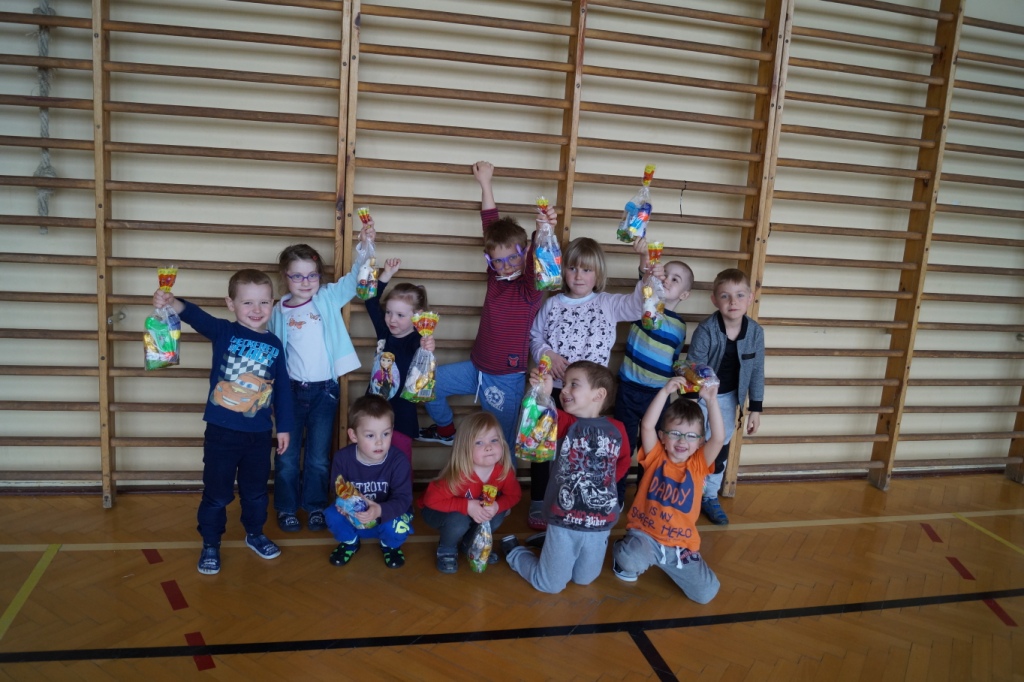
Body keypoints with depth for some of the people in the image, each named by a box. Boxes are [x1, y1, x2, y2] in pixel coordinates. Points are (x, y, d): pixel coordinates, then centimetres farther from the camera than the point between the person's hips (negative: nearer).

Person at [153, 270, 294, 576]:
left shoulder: (274, 344, -1)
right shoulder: (223, 332, -8)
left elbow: (282, 389, 5)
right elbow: (197, 316, -29)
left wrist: (284, 427, 7)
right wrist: (173, 303, -50)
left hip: (259, 434, 3)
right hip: (222, 432, -2)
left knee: (255, 490, 19)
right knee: (216, 493, 8)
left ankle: (255, 534, 40)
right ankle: (210, 545, 26)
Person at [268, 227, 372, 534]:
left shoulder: (329, 298, -2)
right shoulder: (279, 311, 0)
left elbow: (355, 278, -10)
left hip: (325, 389, 0)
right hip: (291, 390, 0)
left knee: (319, 456, 10)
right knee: (287, 455, 9)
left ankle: (315, 506, 27)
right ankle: (286, 508, 26)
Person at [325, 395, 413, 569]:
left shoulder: (398, 460, -23)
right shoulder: (342, 458, -17)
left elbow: (403, 498, -26)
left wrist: (380, 511, -46)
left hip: (388, 515, -1)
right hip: (353, 517, 2)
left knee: (397, 528, -33)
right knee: (333, 515, -27)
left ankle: (390, 545, 8)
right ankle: (349, 541, 9)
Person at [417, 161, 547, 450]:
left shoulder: (530, 288, -16)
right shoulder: (496, 276, 0)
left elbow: (536, 260, -38)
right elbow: (491, 225, 5)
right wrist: (485, 183, 10)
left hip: (506, 379, -7)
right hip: (476, 368, 7)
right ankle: (446, 430, 39)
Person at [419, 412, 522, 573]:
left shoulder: (504, 471, -24)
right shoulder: (458, 476, -39)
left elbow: (514, 495, -9)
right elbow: (431, 499, -33)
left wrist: (497, 506, -30)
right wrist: (467, 506, -40)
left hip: (476, 509, 5)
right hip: (438, 512, -5)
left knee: (498, 515, -20)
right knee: (458, 520, -34)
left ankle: (471, 544, 11)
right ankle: (446, 549, 1)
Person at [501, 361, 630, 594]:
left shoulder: (617, 429, -3)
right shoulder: (564, 422, -10)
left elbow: (623, 462, 16)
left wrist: (605, 483, 0)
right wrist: (543, 395, -53)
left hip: (600, 523, 3)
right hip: (564, 522, -3)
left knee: (584, 580, 20)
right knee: (549, 585, 10)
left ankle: (548, 543, 42)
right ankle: (513, 551, 36)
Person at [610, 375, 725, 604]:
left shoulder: (698, 465, -2)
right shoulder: (656, 457, -6)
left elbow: (718, 439, -19)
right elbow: (647, 425, -22)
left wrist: (711, 400, -30)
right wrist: (665, 392, -30)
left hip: (681, 545, 3)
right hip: (644, 534, -3)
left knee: (706, 593, -7)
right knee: (632, 562, -34)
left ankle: (667, 564, 23)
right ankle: (625, 557, 7)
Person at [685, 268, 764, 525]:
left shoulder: (755, 331, -12)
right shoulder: (706, 330, -24)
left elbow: (757, 371, -2)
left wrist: (755, 408, 1)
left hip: (728, 399, 4)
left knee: (720, 451, 18)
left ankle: (710, 497, 37)